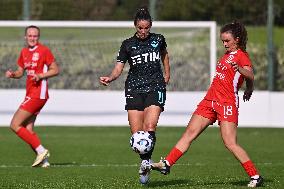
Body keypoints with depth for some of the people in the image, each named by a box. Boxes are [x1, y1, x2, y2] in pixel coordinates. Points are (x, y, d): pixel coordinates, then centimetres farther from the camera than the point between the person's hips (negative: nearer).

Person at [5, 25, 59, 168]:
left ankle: (41, 151, -12)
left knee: (15, 125, -12)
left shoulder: (44, 50, -8)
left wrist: (40, 75, -21)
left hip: (38, 94, -8)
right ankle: (43, 160, 4)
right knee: (28, 129, 3)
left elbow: (55, 70, -7)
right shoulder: (24, 52, 15)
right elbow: (20, 72, 21)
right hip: (30, 94, 8)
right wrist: (12, 74, -1)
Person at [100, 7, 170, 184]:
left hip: (155, 88, -1)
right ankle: (145, 163, 14)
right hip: (134, 88, 1)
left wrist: (167, 74, 21)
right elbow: (118, 68, 1)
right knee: (136, 133, -5)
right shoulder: (128, 44, 4)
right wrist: (110, 78, -18)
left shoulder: (158, 40, 6)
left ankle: (147, 161, -9)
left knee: (150, 127, -21)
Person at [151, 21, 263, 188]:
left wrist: (239, 69, -45)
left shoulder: (242, 56, -7)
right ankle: (166, 164, 7)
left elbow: (250, 75, -28)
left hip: (227, 103, -8)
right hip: (210, 99, 8)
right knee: (190, 133, 5)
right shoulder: (227, 54, 18)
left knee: (230, 143, -14)